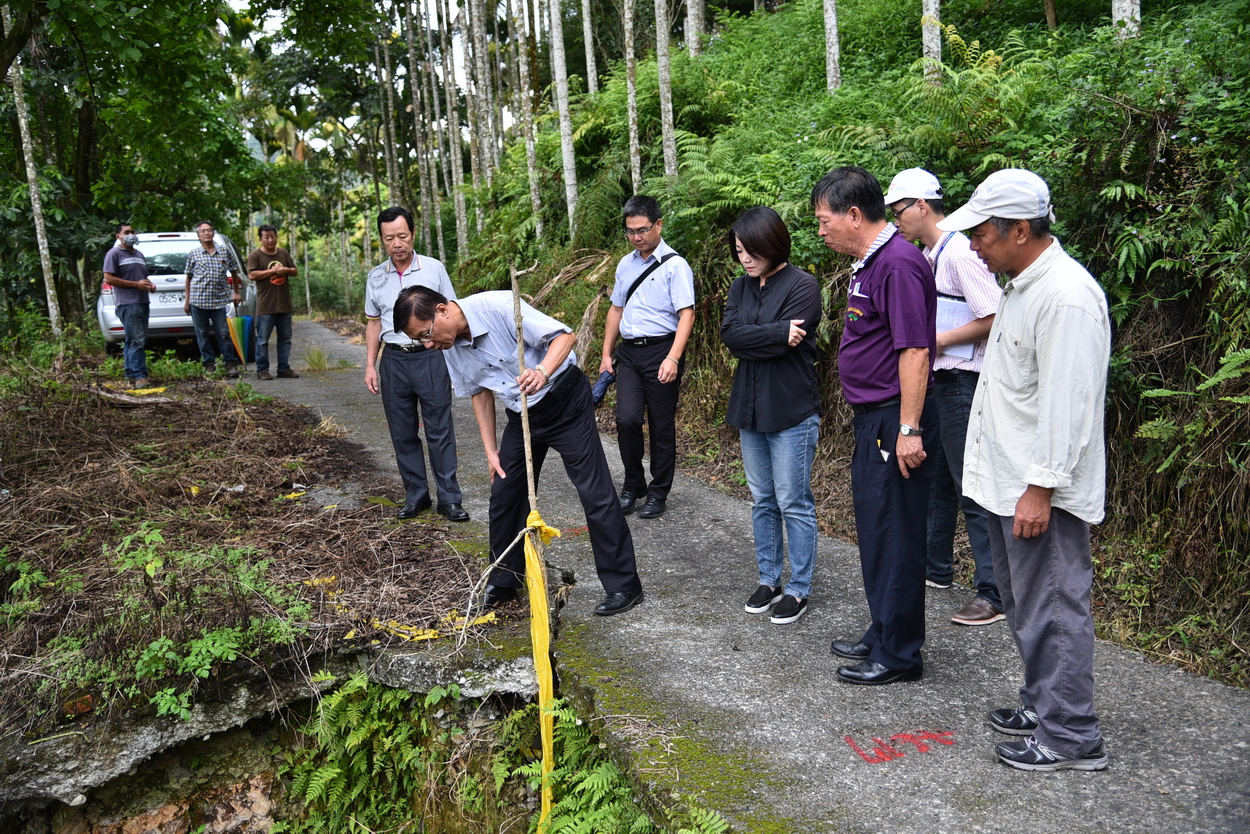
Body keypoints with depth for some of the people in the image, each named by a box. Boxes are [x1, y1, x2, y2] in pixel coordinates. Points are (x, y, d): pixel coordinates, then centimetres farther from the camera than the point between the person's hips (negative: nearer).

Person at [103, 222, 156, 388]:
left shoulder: (139, 254, 23)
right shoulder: (114, 254, -3)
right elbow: (109, 279, -11)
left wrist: (150, 284, 10)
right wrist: (136, 284, -14)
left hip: (143, 302, 8)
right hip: (128, 303, -8)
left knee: (132, 341, 11)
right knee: (137, 340, -15)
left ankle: (131, 375, 14)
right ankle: (140, 376, -17)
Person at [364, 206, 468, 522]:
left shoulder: (434, 269, 0)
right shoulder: (376, 277, 9)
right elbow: (373, 323, 16)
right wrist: (370, 365, 9)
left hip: (431, 357, -3)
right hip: (393, 360, 3)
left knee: (440, 431, -2)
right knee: (403, 433, 7)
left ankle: (449, 499, 4)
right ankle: (416, 495, 18)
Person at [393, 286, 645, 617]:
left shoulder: (499, 307, -25)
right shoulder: (451, 347, -3)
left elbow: (564, 335, -25)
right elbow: (480, 393, 9)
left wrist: (543, 371, -43)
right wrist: (491, 450, 7)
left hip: (565, 400, -7)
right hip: (521, 414, 7)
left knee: (595, 492, -6)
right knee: (504, 495, 9)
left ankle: (623, 586, 3)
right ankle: (503, 582, 27)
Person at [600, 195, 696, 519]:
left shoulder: (674, 265, -7)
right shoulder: (625, 265, 13)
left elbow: (687, 314, -13)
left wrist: (672, 358, -23)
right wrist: (606, 354, 17)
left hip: (661, 350, -4)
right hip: (628, 352, 5)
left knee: (662, 426, 3)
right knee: (627, 420, -7)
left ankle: (659, 493, 18)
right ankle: (633, 485, 14)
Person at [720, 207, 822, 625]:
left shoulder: (802, 286, -11)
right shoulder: (741, 286, 9)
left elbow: (785, 345, -21)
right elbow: (729, 334, -7)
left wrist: (750, 339, -10)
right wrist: (778, 333, -15)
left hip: (792, 412, -7)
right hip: (750, 410, 7)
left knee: (794, 504, 2)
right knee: (762, 501, 15)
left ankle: (799, 589, 14)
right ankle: (769, 580, 28)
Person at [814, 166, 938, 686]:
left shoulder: (898, 263, -18)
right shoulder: (869, 262, 14)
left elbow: (914, 351, -23)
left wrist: (910, 429, -25)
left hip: (895, 420, -10)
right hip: (872, 418, 10)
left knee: (896, 534, 0)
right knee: (874, 530, 18)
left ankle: (899, 654, 12)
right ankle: (883, 635, 32)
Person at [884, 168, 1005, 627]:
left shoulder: (959, 252, -15)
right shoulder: (926, 255, 14)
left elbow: (994, 318, -20)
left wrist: (938, 341, -17)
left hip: (962, 383, -10)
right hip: (933, 381, 10)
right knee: (934, 478, 19)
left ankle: (994, 593, 1)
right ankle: (936, 568, 33)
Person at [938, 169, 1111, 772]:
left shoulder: (1066, 297, -20)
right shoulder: (1021, 285, 13)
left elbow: (1067, 403, -24)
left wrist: (1040, 488, -23)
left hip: (1041, 491, -10)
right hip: (1007, 479, 11)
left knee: (1052, 609, 0)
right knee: (1024, 603, 20)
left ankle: (1071, 737, 13)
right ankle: (1042, 704, 36)